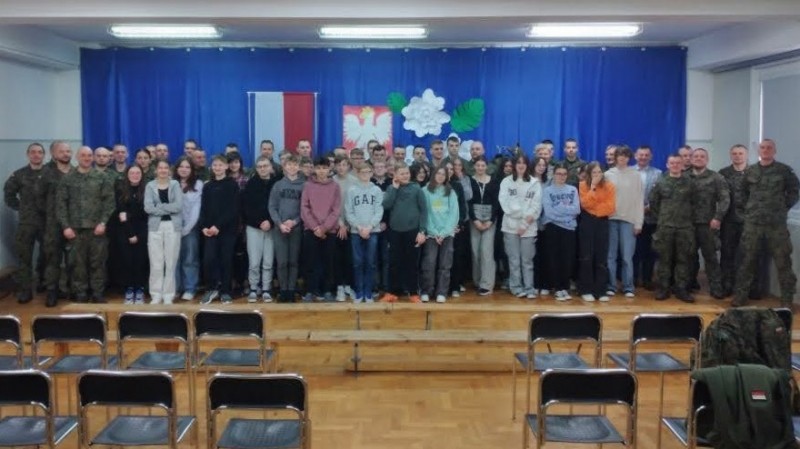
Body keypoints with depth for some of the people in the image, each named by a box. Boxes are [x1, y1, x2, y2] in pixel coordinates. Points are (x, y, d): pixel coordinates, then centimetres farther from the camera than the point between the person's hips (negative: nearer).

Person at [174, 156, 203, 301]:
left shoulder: (198, 185, 2)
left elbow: (197, 208, -3)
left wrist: (186, 228, -8)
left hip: (190, 227, -2)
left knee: (190, 259, 1)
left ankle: (190, 289, 6)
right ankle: (174, 288, 8)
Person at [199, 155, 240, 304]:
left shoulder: (232, 185, 0)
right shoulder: (207, 186, 13)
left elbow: (233, 209, -8)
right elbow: (203, 209, 10)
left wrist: (218, 225, -16)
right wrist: (203, 226, -6)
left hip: (227, 229, -3)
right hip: (209, 229, 3)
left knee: (226, 261, 1)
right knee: (208, 259, -8)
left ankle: (225, 291, 11)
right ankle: (212, 288, 8)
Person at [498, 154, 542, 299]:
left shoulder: (535, 183, 8)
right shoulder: (506, 181, 7)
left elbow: (537, 205, 2)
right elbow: (504, 202, -4)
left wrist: (526, 222, -9)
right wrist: (524, 214, -10)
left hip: (529, 227, 0)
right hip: (511, 225, 0)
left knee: (527, 260, 2)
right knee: (514, 259, 0)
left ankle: (529, 289, 5)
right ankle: (517, 288, 6)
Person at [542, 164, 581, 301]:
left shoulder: (573, 190, 8)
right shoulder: (547, 190, 2)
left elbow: (576, 209, -4)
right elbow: (548, 211, -10)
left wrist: (559, 208, -9)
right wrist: (567, 208, -7)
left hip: (569, 227, 2)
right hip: (552, 227, -2)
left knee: (567, 258, 3)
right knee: (554, 258, 2)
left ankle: (565, 288, 13)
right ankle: (558, 289, 9)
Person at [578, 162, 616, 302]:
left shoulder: (609, 186, 2)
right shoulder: (583, 185, -3)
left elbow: (610, 207, -6)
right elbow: (585, 204, -16)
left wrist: (594, 208, -11)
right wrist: (593, 187, -20)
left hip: (602, 222, 2)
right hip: (587, 222, -2)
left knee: (602, 258, 3)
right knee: (586, 257, -2)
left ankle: (600, 291, 7)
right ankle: (586, 290, 4)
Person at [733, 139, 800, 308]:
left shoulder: (784, 170, 0)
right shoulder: (749, 171, 7)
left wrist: (783, 208, 0)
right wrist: (749, 209, 7)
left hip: (777, 223, -2)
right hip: (752, 222, 2)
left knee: (783, 261, 2)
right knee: (747, 260, 6)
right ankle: (741, 295, 13)